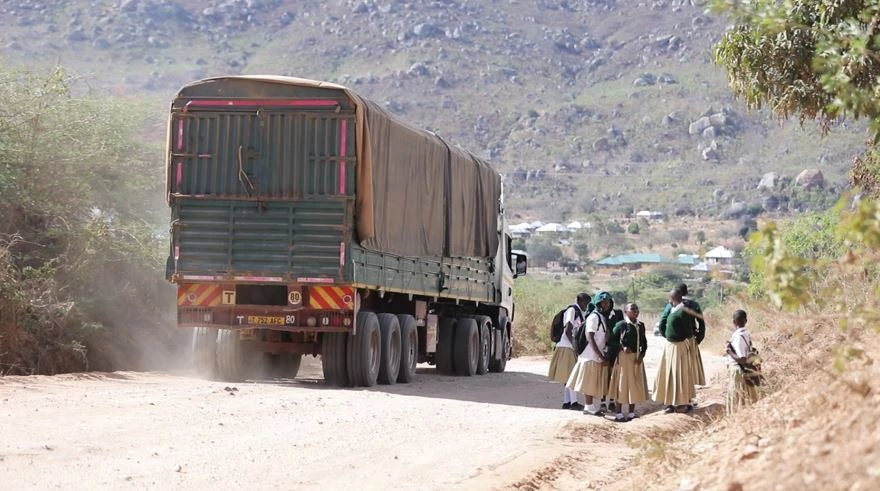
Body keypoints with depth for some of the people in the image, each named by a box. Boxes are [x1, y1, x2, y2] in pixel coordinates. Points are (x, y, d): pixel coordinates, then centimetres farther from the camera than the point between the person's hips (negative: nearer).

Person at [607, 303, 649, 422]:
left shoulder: (641, 325, 8)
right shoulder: (621, 325, -8)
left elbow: (644, 342, 13)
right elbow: (611, 340, -6)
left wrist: (642, 354, -1)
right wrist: (622, 347, -17)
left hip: (637, 358, 6)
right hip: (624, 357, -6)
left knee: (635, 385, 9)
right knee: (622, 384, -1)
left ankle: (631, 412, 20)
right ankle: (619, 414, 5)